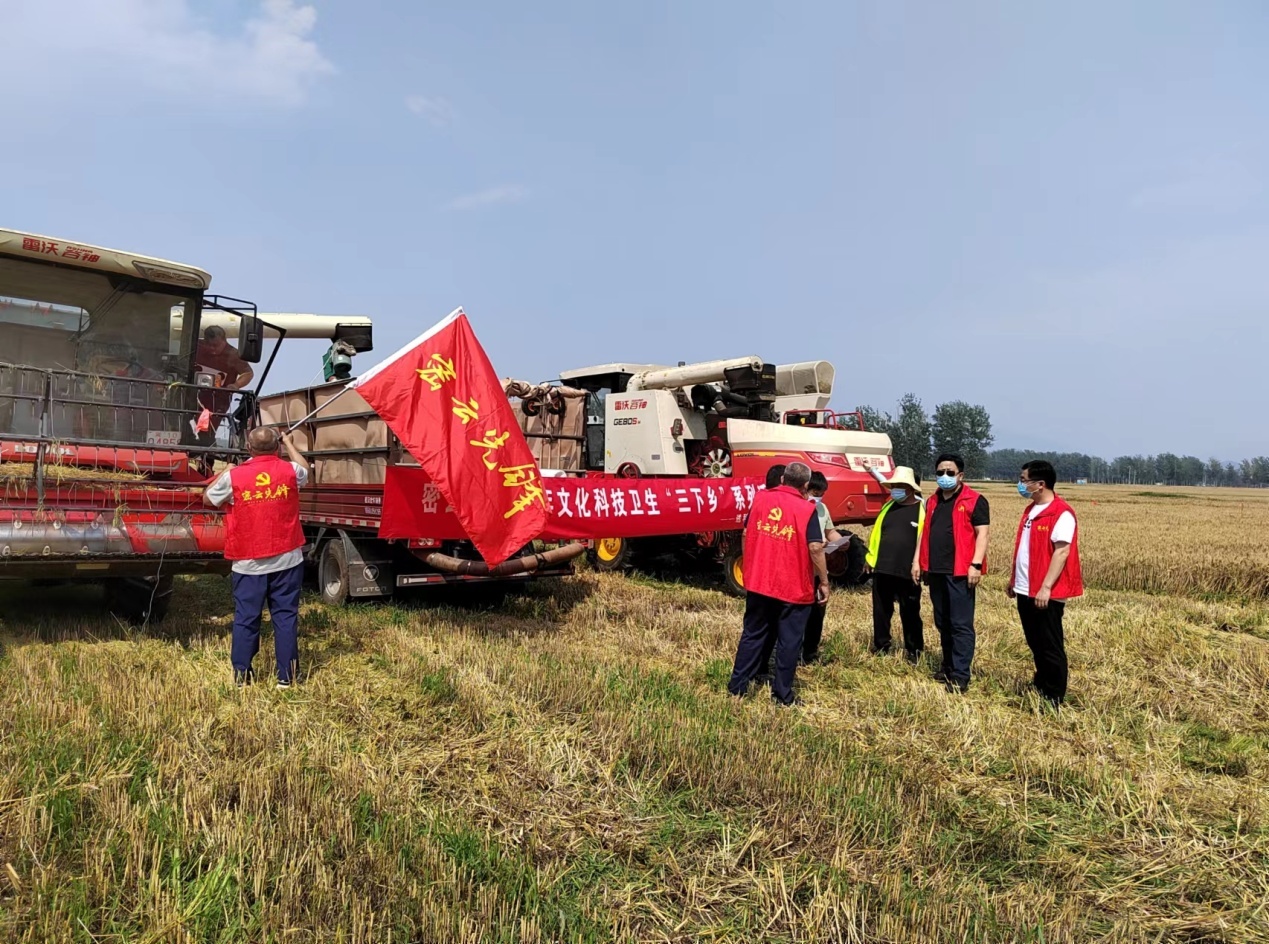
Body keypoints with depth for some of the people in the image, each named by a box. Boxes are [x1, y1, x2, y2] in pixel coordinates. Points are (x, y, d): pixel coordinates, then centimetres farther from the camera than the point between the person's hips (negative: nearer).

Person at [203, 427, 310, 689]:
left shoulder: (234, 476, -8)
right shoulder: (290, 471, -4)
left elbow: (208, 498, 10)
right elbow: (304, 470, 22)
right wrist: (289, 442, 34)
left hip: (248, 563, 0)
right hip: (286, 559, 1)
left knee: (245, 618, 10)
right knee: (285, 616, 6)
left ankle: (241, 674, 18)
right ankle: (287, 675, 10)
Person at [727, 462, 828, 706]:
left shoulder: (760, 498, 2)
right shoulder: (806, 509, -11)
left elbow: (747, 534, 8)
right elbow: (815, 548, -15)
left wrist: (749, 569, 19)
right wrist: (824, 582, -5)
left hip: (758, 582, 4)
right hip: (794, 587, -4)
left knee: (752, 634, 15)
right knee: (789, 641, 7)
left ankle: (737, 686, 19)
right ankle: (782, 694, 11)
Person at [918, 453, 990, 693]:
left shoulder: (974, 501, -4)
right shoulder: (932, 501, 16)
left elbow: (982, 534, -9)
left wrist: (976, 565, -18)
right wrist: (921, 563, 18)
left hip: (960, 572, -7)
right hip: (936, 571, 7)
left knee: (961, 625, -5)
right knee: (942, 623, 14)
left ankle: (960, 676, -2)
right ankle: (948, 667, 26)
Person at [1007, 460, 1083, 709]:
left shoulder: (1062, 514, -15)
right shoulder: (1031, 510, 13)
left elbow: (1062, 552, -20)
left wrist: (1046, 587, -24)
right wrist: (1014, 579, 19)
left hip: (1046, 593, -8)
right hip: (1025, 590, 9)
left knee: (1050, 646, 2)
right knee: (1035, 643, 18)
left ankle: (1055, 698, 13)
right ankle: (1041, 686, 31)